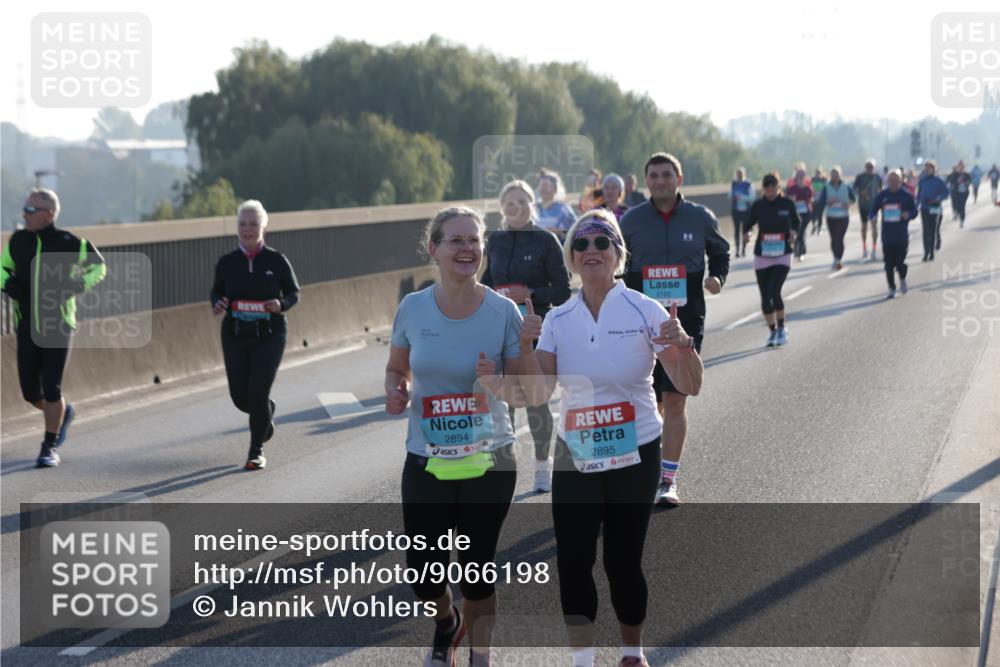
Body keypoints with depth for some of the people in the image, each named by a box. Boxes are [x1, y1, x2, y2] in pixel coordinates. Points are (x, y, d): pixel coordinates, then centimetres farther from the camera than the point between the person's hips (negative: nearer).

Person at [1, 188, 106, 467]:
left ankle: (50, 447, 9)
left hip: (58, 326, -4)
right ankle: (63, 413, 35)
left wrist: (79, 284, -12)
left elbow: (98, 266, 6)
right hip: (27, 327, 4)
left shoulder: (68, 242, -9)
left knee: (51, 389, -6)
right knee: (31, 392, 3)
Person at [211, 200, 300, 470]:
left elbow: (293, 292, 5)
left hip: (269, 336, -3)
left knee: (257, 392, -11)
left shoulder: (277, 261, -4)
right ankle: (266, 412, 38)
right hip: (235, 337, 3)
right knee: (240, 396, 1)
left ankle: (256, 450, 7)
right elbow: (216, 290, 13)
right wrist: (217, 303, -9)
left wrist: (282, 304, -16)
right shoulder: (227, 262, 1)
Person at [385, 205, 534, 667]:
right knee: (423, 573, 3)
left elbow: (524, 390, -3)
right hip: (426, 463, 1)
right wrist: (395, 393, -11)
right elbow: (396, 370, 11)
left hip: (489, 462, -1)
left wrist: (500, 384, -25)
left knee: (477, 569, 8)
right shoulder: (413, 308, -5)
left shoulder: (503, 311, -9)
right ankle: (446, 625, 39)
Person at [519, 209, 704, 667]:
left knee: (622, 560, 5)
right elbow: (538, 394, -5)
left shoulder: (645, 311, -9)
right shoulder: (558, 319, 0)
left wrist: (683, 345, -30)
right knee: (572, 560, -6)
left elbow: (690, 386, -11)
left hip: (634, 456, -2)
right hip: (575, 457, 2)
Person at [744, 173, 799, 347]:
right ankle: (773, 332, 18)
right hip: (762, 255, 3)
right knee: (765, 296, 3)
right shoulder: (758, 205, 1)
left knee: (774, 291, -17)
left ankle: (782, 329, 2)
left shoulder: (787, 204, -2)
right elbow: (750, 222, 11)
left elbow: (797, 223, 11)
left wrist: (794, 232, -10)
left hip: (783, 255, -3)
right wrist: (746, 233, -11)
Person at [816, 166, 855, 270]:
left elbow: (854, 198, 12)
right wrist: (828, 201, -19)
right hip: (831, 217, 2)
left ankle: (837, 260, -9)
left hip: (843, 217, -2)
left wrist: (849, 203, -9)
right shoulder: (826, 188, 1)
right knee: (833, 239, 5)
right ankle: (838, 260, 20)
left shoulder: (846, 187, 1)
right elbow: (820, 202, -1)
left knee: (839, 239, -12)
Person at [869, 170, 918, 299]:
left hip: (902, 236, -2)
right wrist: (872, 216, -11)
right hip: (887, 236, 2)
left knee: (900, 262, -5)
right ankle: (892, 289, 12)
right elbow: (873, 210, 11)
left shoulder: (906, 196, 0)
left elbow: (914, 211, 6)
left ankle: (902, 279, 26)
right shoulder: (882, 195, 5)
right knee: (889, 264, 0)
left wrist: (908, 215, -15)